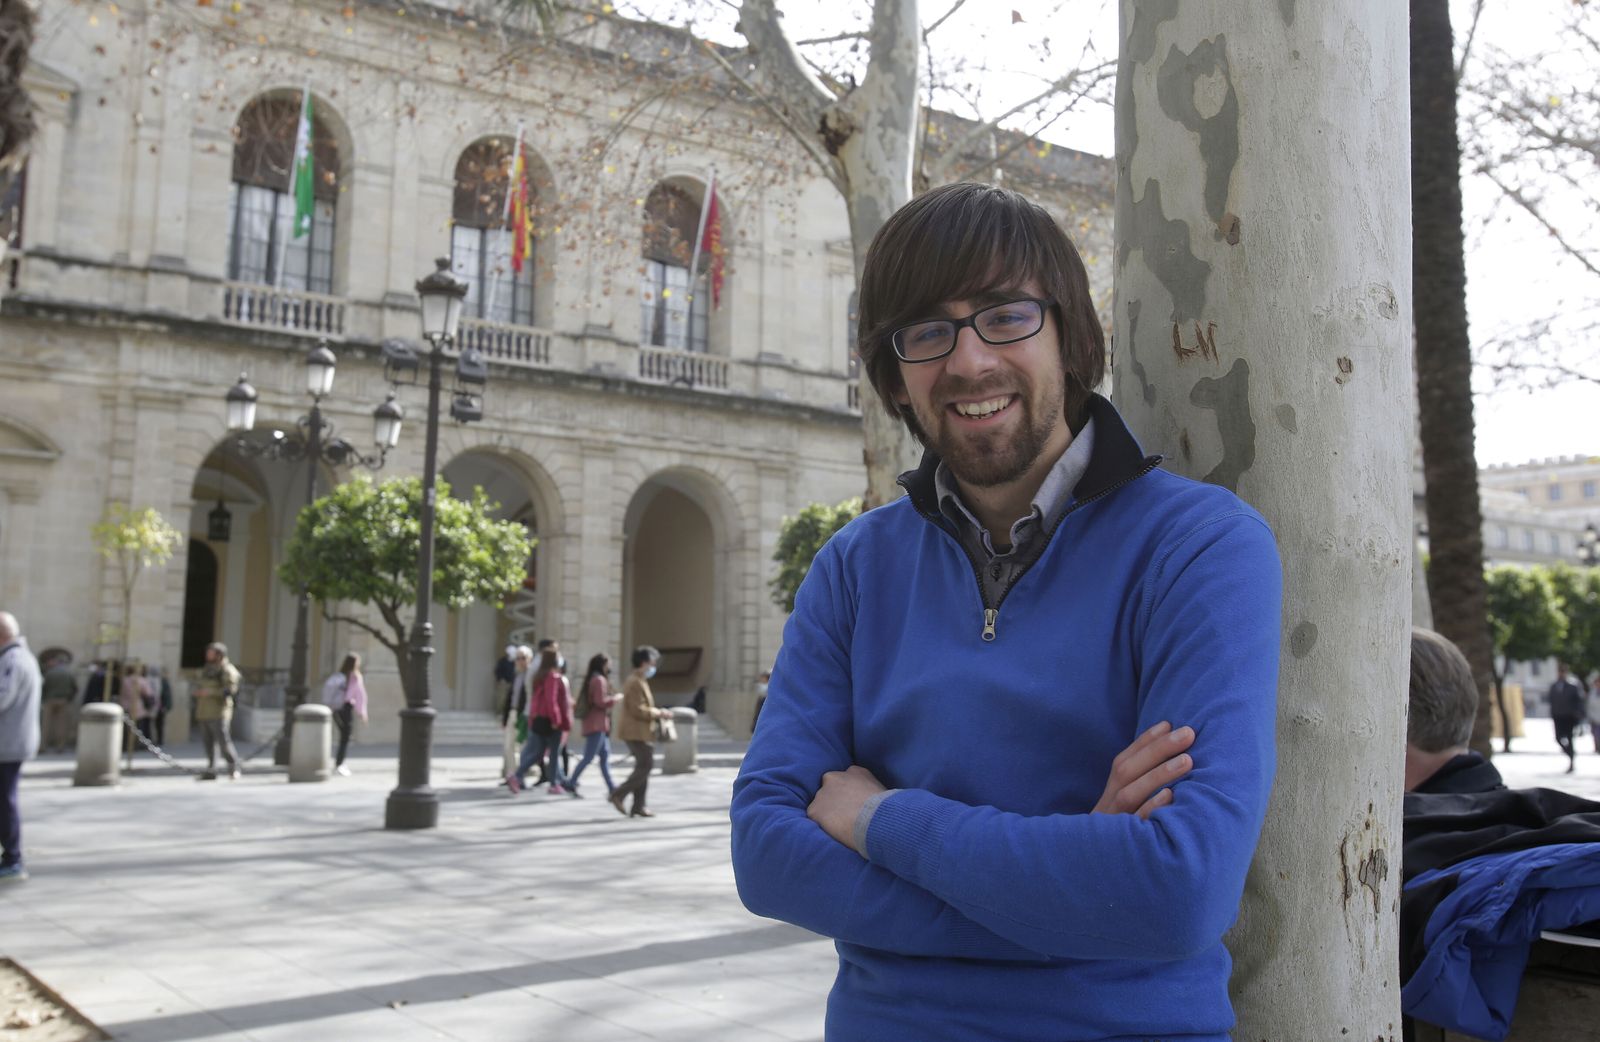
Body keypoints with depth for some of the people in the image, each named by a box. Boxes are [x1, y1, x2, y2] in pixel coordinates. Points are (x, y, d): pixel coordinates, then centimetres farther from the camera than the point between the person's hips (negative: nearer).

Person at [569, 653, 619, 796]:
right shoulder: (600, 680, -13)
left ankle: (611, 787, 8)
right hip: (597, 724, -10)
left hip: (598, 724, 10)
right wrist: (615, 698, -7)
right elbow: (601, 701, -18)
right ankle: (572, 783, -6)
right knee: (589, 757, -8)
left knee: (605, 755, 8)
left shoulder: (591, 679, 18)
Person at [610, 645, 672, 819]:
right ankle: (619, 794, -6)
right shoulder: (636, 683, -16)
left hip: (638, 731, 11)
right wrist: (658, 713, -14)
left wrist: (657, 713, 16)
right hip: (637, 732, -11)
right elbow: (638, 710, -22)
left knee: (643, 767, 11)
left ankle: (638, 806, 13)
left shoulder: (639, 681, 18)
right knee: (645, 765, -10)